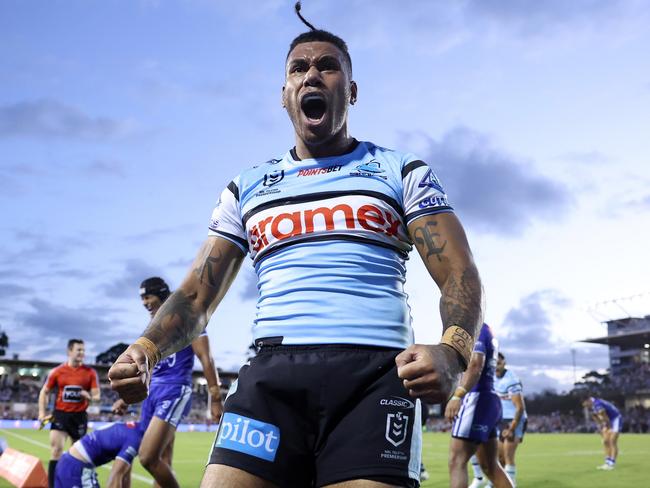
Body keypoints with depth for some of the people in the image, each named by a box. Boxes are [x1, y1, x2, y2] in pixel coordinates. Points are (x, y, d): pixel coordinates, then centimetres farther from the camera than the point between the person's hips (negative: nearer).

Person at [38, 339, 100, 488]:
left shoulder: (90, 372, -2)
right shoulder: (57, 371, -2)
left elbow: (97, 396, -2)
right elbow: (44, 392, 9)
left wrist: (89, 397, -24)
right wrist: (42, 412, 0)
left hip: (79, 416, 1)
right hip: (60, 414, -1)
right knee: (56, 449, -12)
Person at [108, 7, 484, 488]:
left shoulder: (402, 172, 12)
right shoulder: (246, 188, 19)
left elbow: (460, 276, 3)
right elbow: (197, 295, 16)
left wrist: (451, 352, -19)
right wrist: (147, 349, -5)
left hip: (375, 375, -1)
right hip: (272, 374, 2)